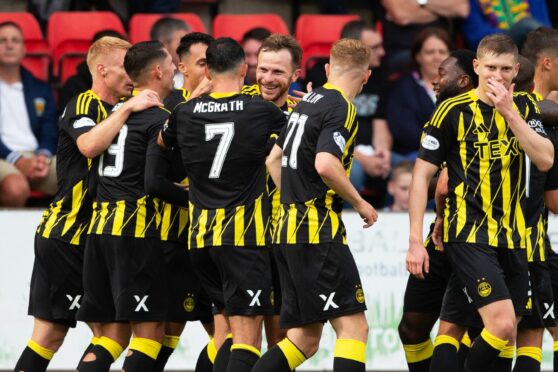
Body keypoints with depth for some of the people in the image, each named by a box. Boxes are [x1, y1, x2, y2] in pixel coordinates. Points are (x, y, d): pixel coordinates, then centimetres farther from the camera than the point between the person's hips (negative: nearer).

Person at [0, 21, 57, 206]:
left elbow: (49, 134, 15)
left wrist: (43, 156, -9)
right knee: (16, 188, -41)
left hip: (37, 157, 4)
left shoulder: (40, 90, 24)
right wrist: (18, 161, -17)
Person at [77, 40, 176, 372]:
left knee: (114, 331, 11)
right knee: (150, 329, -3)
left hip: (101, 227, 7)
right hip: (137, 230, -7)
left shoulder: (118, 110, 15)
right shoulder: (160, 119, -8)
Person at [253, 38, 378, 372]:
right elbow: (326, 165, -24)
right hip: (319, 231, -9)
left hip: (290, 229, 9)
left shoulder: (308, 102, 17)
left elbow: (274, 159, 24)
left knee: (305, 339, 10)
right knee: (354, 326, -10)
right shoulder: (341, 109, -10)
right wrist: (360, 204, -11)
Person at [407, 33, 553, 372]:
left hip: (513, 237, 5)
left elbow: (545, 160, -7)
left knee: (506, 334, 6)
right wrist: (415, 241, -9)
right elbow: (422, 175, -4)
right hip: (469, 234, -5)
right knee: (502, 325, -20)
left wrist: (509, 113, -15)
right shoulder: (455, 110, -6)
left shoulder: (525, 108, 7)